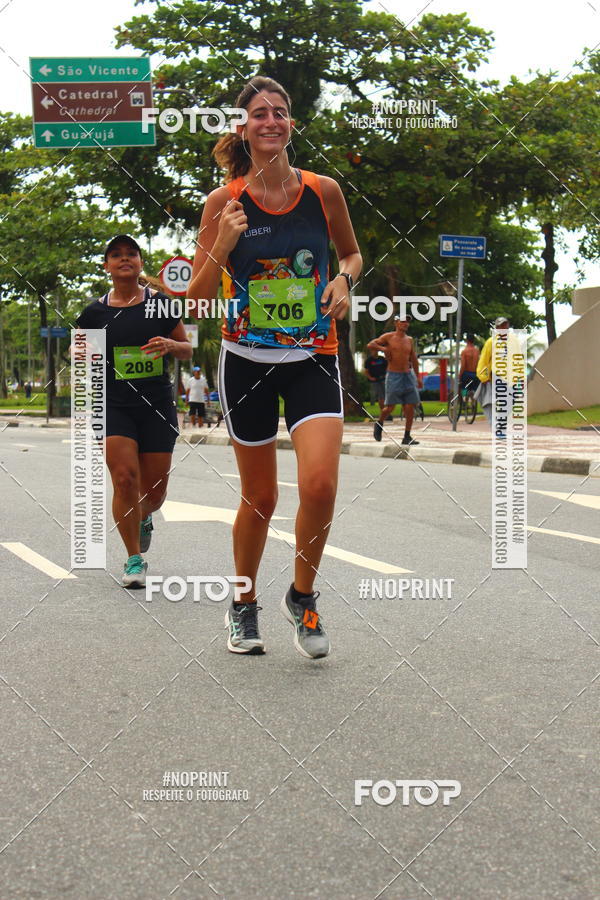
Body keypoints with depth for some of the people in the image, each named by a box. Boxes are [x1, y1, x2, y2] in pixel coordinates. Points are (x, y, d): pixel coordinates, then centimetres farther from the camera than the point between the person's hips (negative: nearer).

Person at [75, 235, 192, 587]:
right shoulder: (95, 312, 4)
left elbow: (188, 350, 10)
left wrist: (170, 345, -12)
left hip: (157, 406, 1)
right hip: (114, 406, 0)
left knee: (155, 490, 4)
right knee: (125, 478, -17)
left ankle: (144, 518, 43)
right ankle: (135, 559, -3)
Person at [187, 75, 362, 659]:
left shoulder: (323, 191, 0)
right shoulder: (225, 202, -3)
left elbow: (352, 252, 19)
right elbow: (195, 297, -1)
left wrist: (344, 277, -4)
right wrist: (222, 248, -18)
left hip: (314, 358, 1)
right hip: (247, 361, 0)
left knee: (320, 484, -18)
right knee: (260, 497, 8)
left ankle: (302, 597, 8)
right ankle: (243, 607, 32)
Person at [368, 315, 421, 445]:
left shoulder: (409, 340, 13)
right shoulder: (388, 337, 0)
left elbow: (414, 359, 21)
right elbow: (370, 345, -2)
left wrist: (417, 377, 19)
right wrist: (383, 348, -14)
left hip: (408, 376, 4)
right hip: (393, 376, -4)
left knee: (410, 407, -3)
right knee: (390, 407, -4)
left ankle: (407, 437, 3)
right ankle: (379, 424, 26)